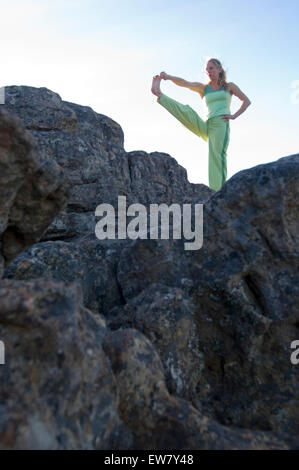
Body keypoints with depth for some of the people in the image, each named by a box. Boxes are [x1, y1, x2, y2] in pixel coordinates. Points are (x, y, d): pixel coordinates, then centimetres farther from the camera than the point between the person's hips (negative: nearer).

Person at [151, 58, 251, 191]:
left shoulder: (229, 86, 18)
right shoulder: (203, 88, 20)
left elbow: (247, 101, 17)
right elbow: (185, 83, 3)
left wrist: (234, 116, 1)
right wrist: (168, 77, -14)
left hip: (221, 124, -4)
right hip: (206, 127, 4)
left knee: (217, 155, -21)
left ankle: (218, 194, -29)